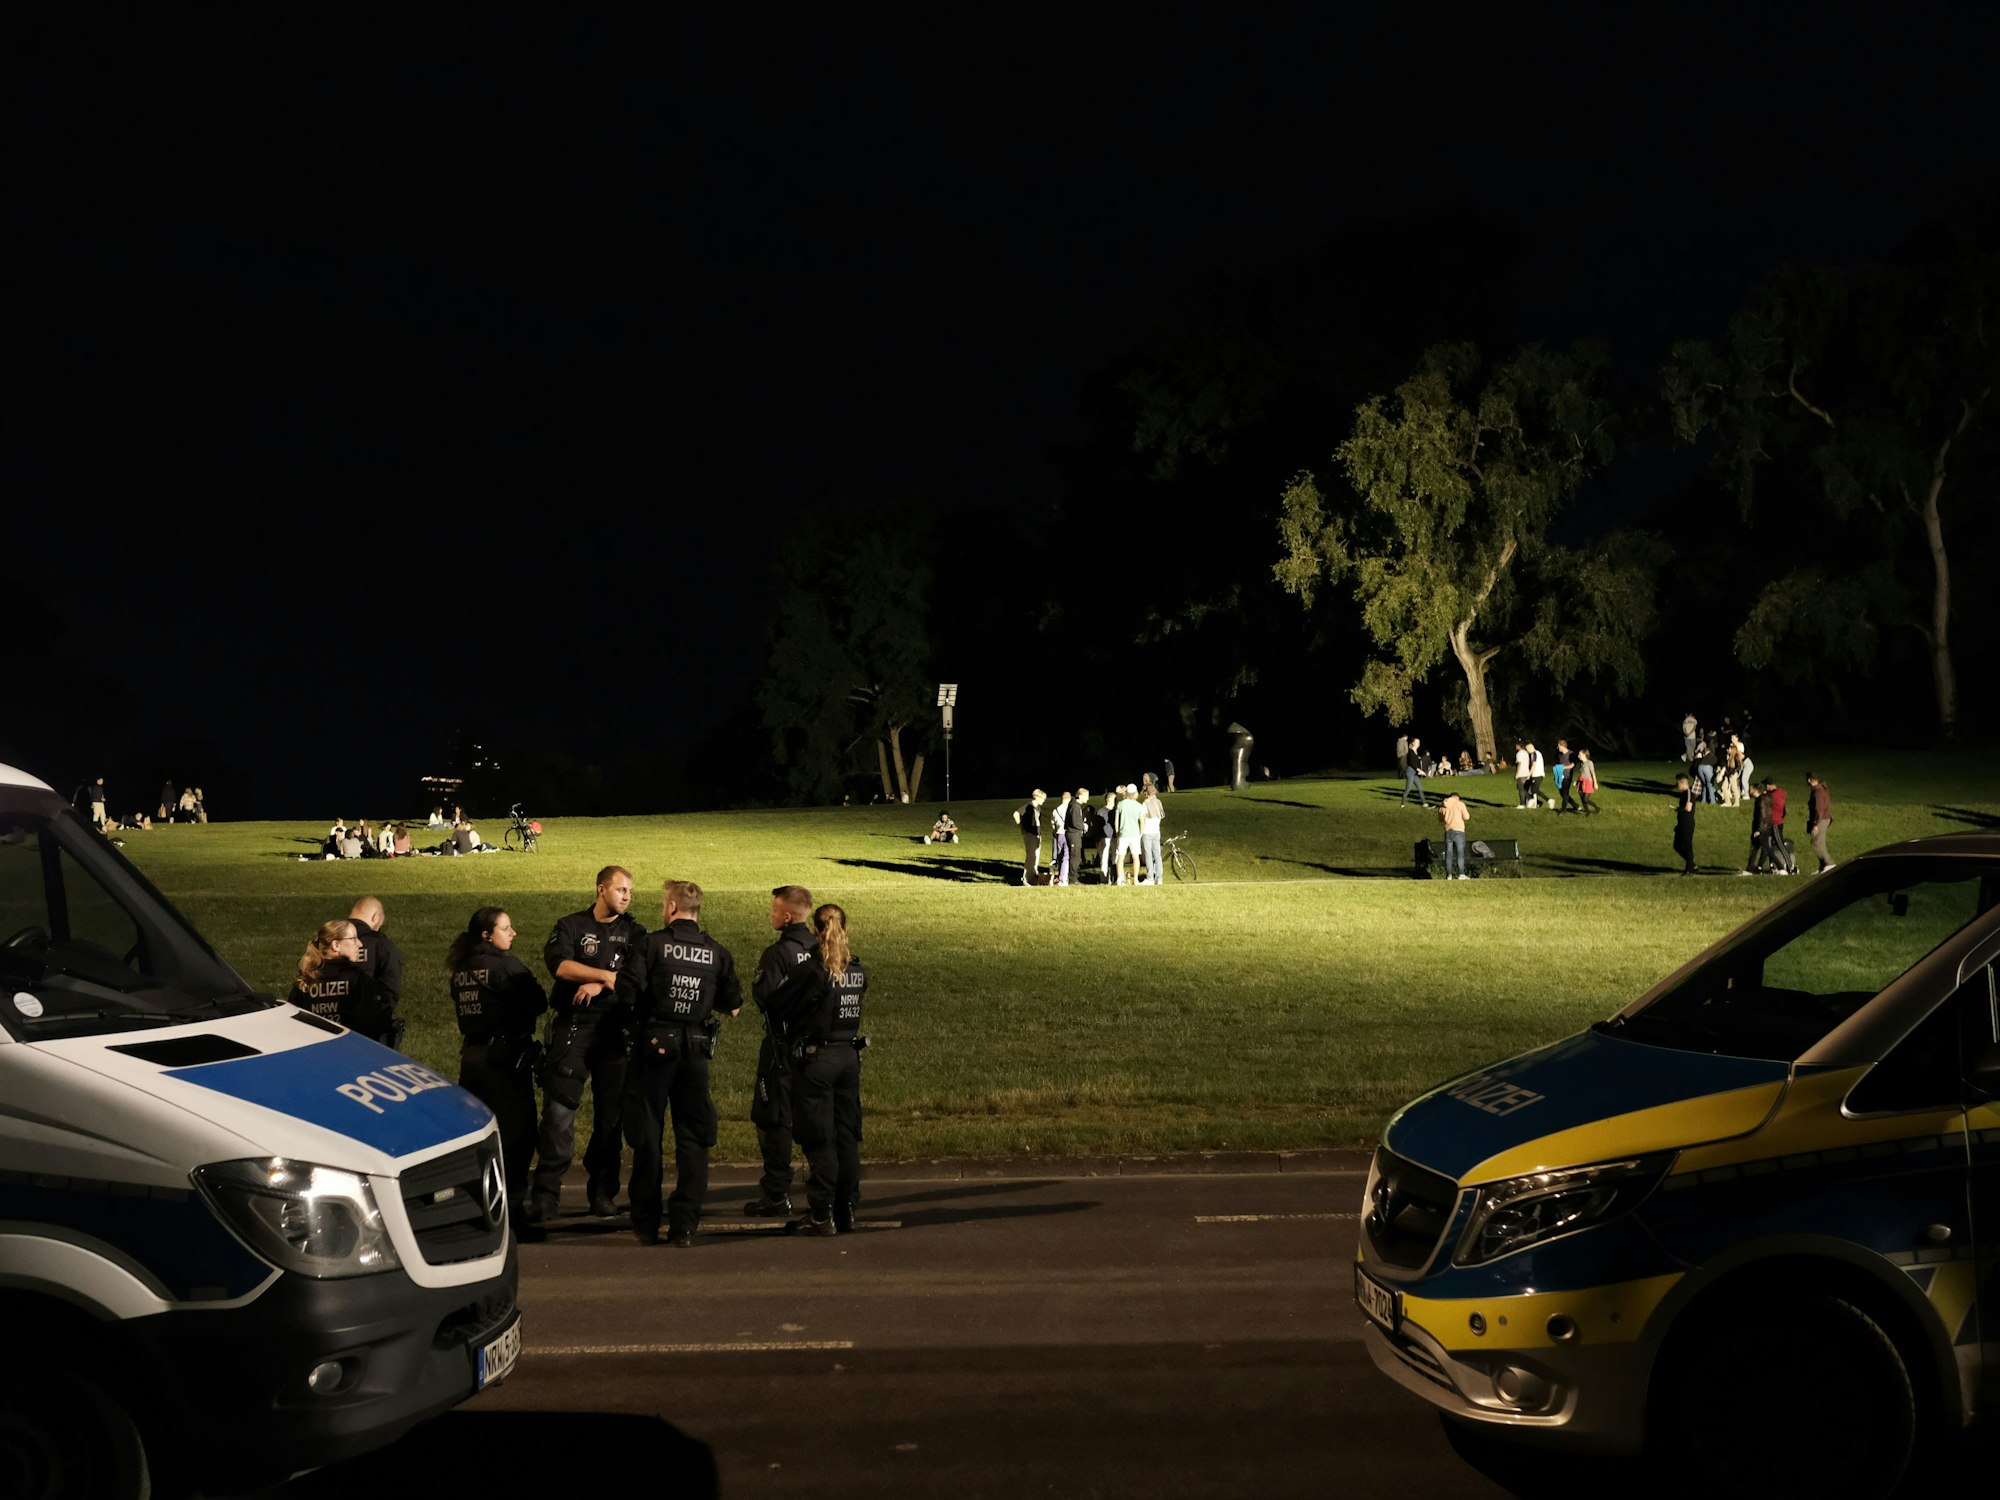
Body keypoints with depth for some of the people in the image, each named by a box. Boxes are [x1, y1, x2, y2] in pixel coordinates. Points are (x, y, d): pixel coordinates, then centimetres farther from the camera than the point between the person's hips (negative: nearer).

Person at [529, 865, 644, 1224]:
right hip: (572, 1028, -2)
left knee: (611, 1113, 4)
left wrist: (598, 985, -16)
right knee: (558, 1110, -8)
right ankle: (545, 1194, -6)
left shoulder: (634, 933, 13)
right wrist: (608, 976, -13)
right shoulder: (571, 926, 8)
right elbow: (558, 963, -10)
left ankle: (604, 1193, 12)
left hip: (615, 1031, 2)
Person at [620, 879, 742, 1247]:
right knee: (693, 1138, 8)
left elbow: (627, 990, -16)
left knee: (646, 1137, 8)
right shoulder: (717, 953, 3)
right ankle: (684, 1226, 3)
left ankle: (646, 1224, 12)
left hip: (654, 1047, -2)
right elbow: (733, 1005, 6)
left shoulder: (653, 944, -7)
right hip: (696, 1050, 2)